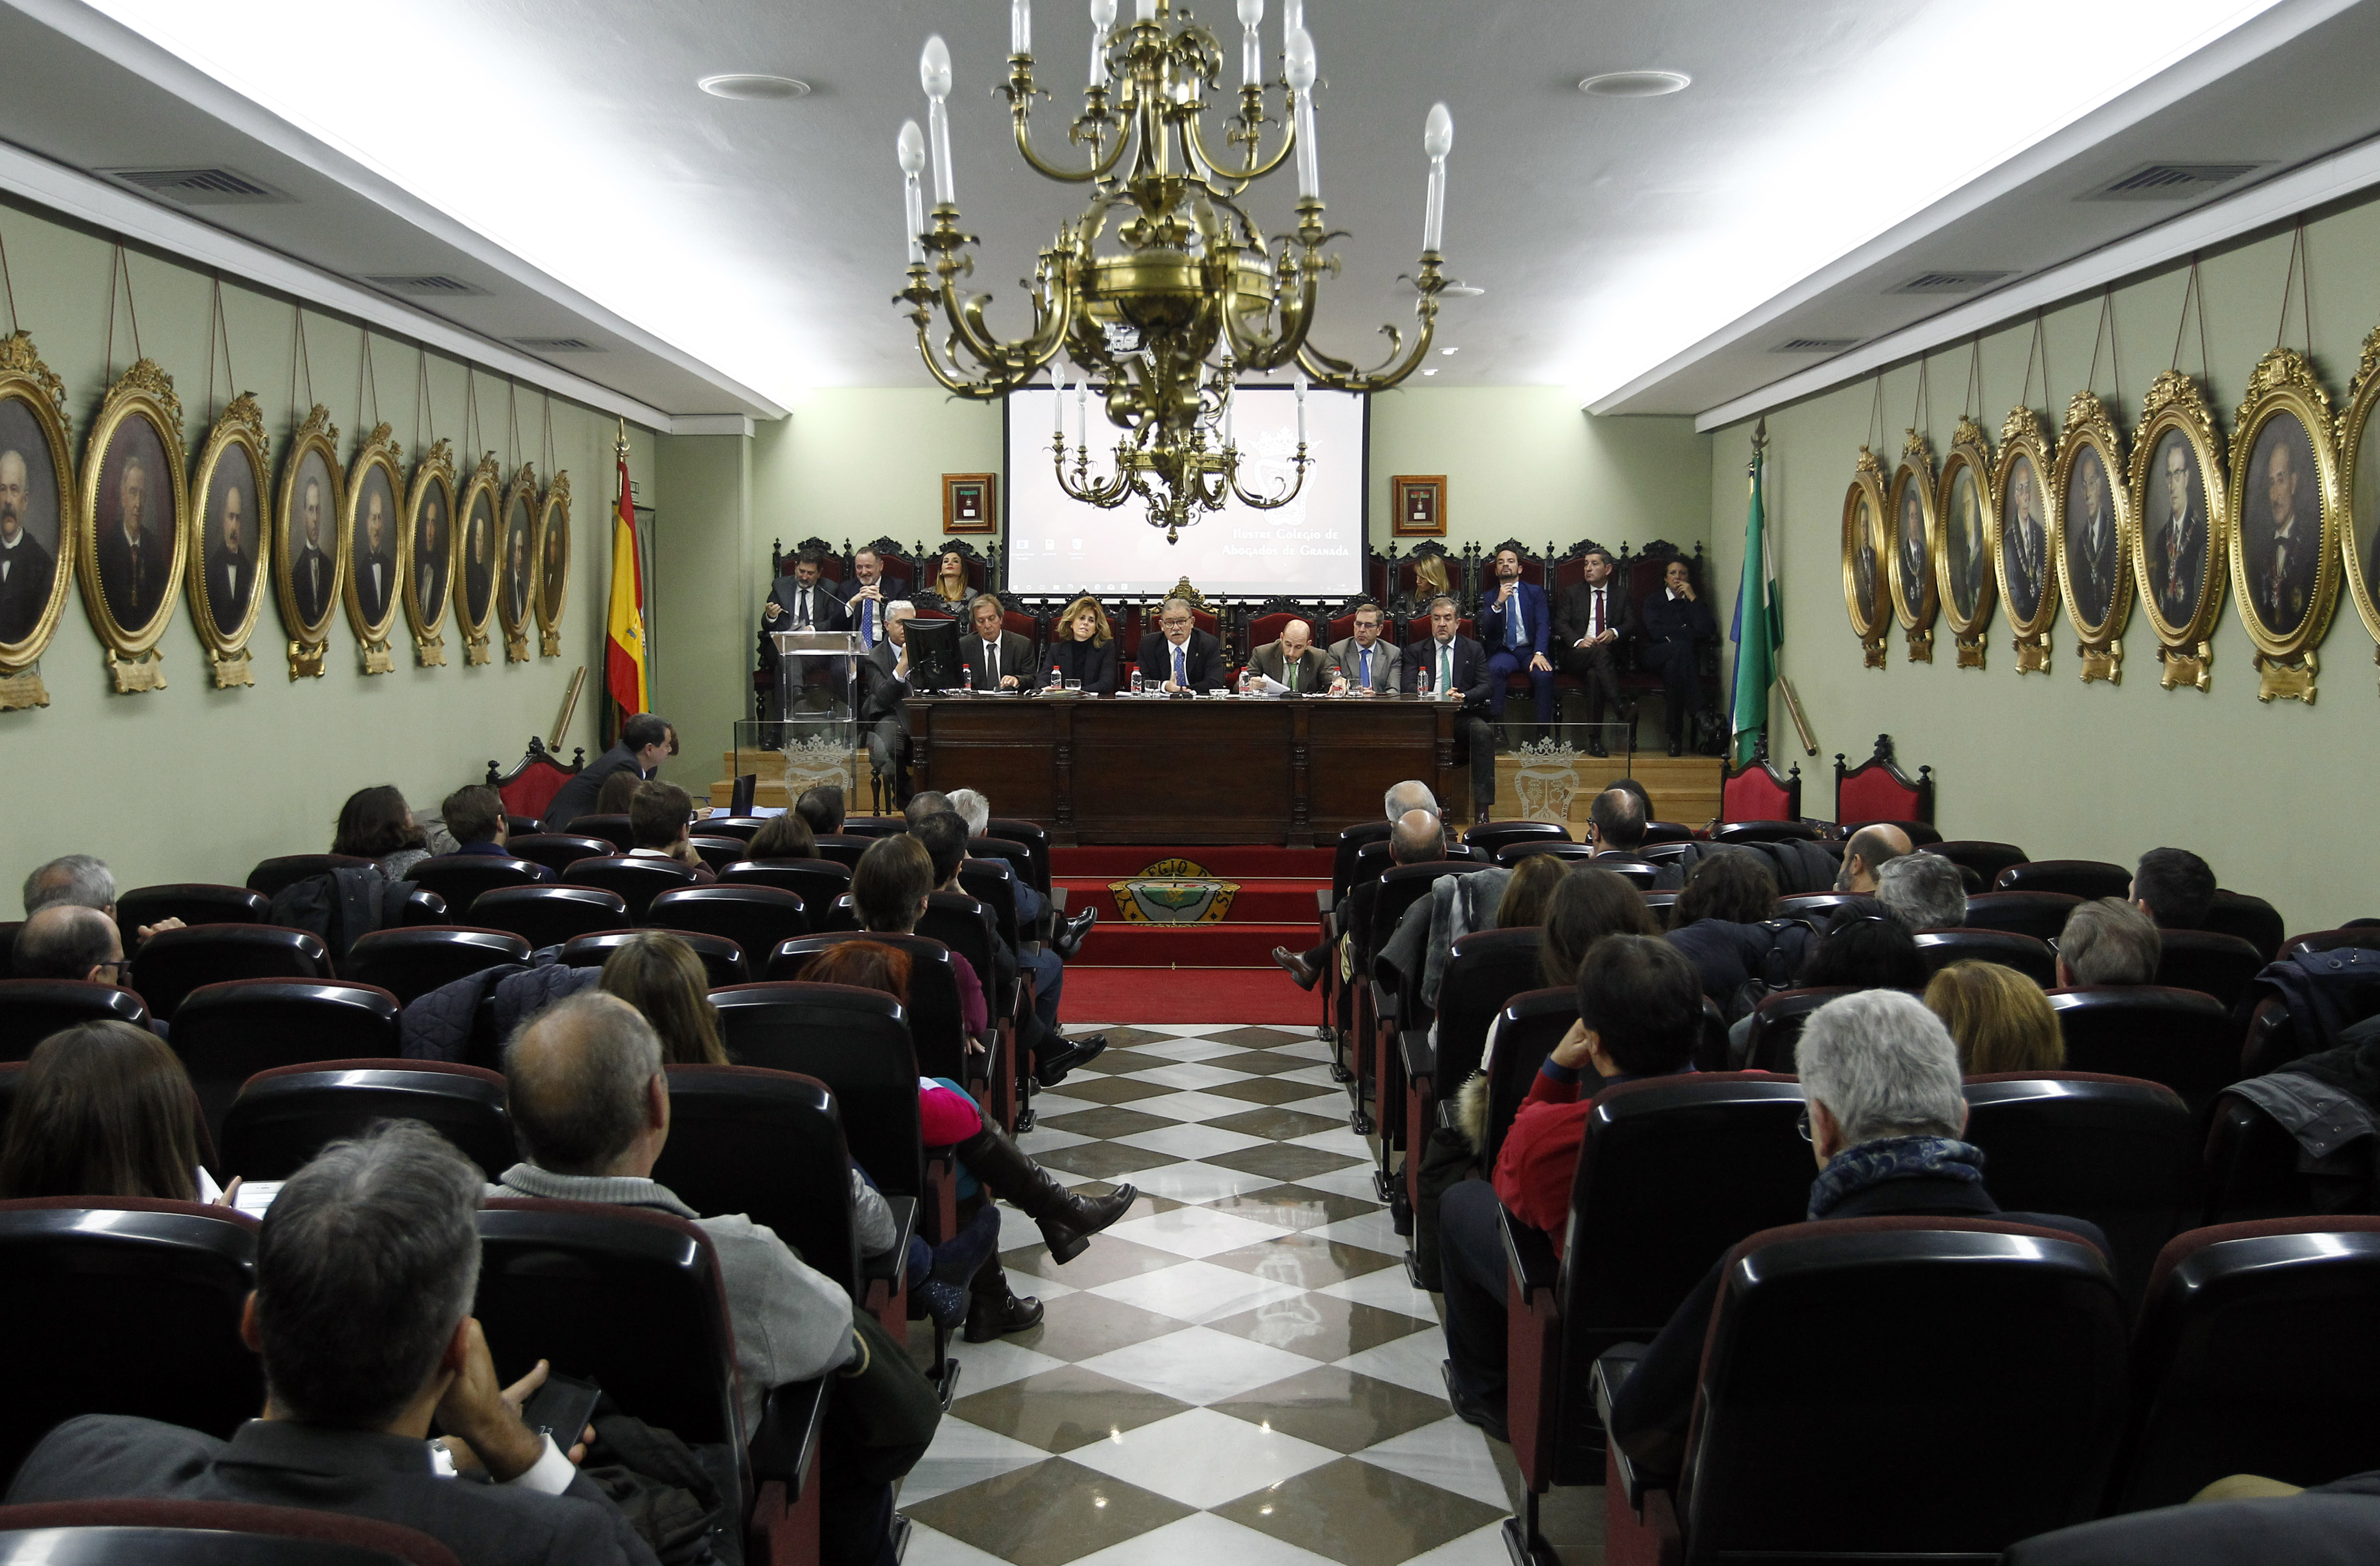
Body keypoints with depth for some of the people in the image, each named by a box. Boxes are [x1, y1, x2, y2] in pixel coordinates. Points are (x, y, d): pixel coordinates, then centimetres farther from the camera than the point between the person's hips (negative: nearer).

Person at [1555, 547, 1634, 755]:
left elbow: (1632, 624, 6)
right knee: (1600, 652, -36)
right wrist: (1578, 641, -17)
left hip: (1610, 657, 0)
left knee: (1595, 674, -35)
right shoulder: (1572, 593, 17)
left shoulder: (1621, 596, 19)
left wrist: (1614, 633, -17)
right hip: (1576, 656, 0)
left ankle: (1595, 740, -38)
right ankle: (1620, 707, -47)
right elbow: (1560, 624, 3)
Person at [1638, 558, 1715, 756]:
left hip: (1686, 658, 1)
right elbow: (1655, 632, -3)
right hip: (1655, 656, -1)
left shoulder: (1697, 602, 20)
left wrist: (1693, 598, 0)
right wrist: (1689, 632, -4)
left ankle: (1676, 736, -40)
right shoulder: (1653, 600, 17)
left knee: (1673, 668, -38)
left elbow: (1708, 632, -2)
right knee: (1680, 647, -37)